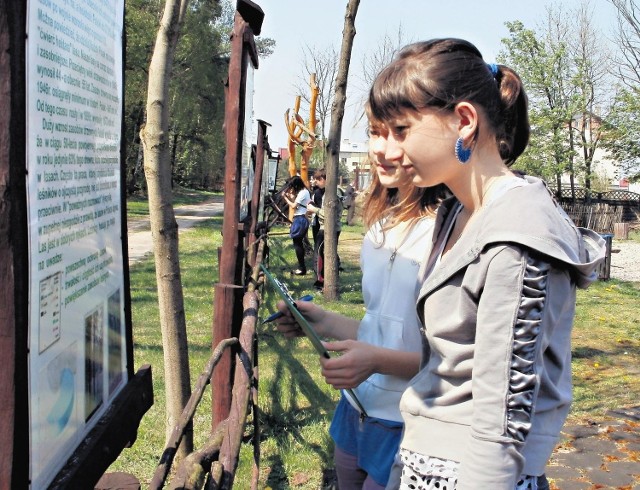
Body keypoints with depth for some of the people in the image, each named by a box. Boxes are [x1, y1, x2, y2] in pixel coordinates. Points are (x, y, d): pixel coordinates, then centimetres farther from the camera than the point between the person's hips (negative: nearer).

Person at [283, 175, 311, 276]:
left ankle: (302, 269, -3)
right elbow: (295, 202, 15)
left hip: (300, 219, -10)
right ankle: (301, 267, 19)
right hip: (301, 219, 10)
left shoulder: (302, 193, -16)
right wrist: (290, 197, 4)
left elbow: (293, 206, -17)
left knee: (297, 244, -6)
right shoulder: (304, 191, 15)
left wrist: (285, 198, -7)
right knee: (299, 243, 14)